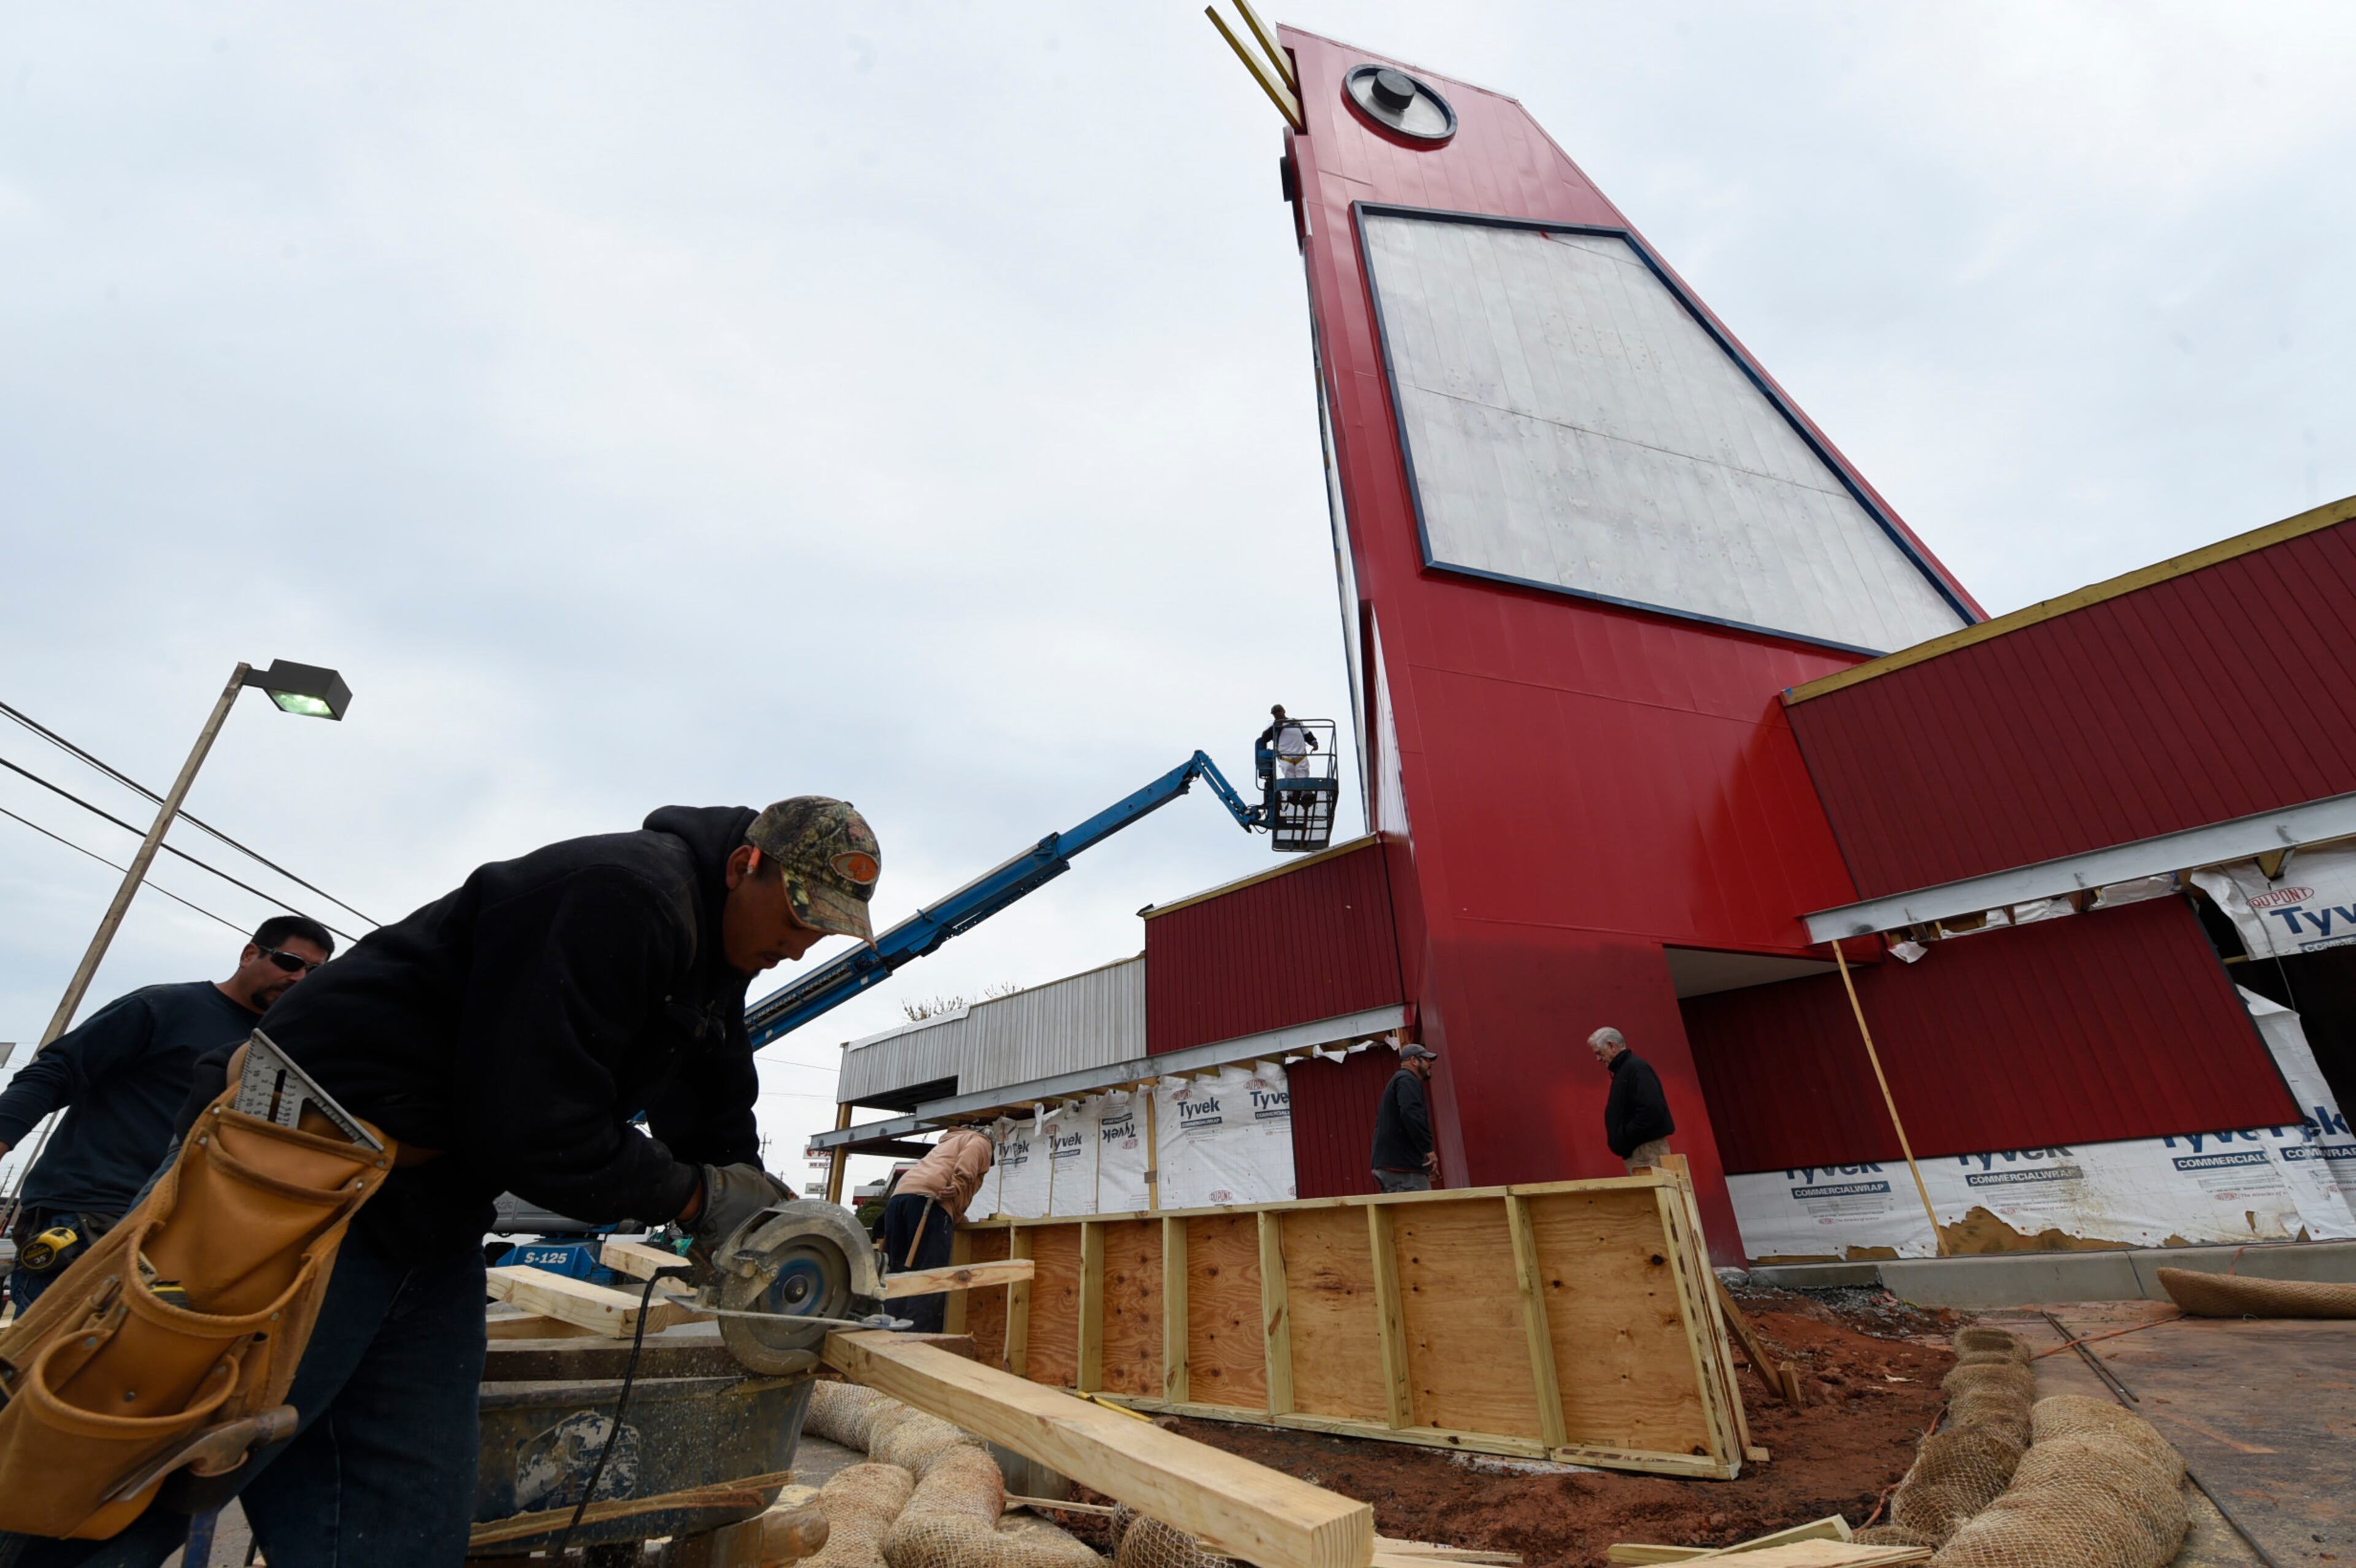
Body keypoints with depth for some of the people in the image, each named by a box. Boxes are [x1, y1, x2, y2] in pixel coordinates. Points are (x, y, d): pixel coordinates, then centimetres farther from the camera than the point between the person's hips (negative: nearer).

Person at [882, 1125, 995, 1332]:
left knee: (900, 1276, 9)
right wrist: (959, 1184, -15)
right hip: (929, 1199, -7)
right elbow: (972, 1154, -5)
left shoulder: (948, 1142, 41)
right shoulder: (981, 1141, 20)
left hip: (900, 1195, 7)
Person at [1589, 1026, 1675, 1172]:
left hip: (1647, 1150, -10)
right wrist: (1619, 1141, 7)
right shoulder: (1624, 1070, 18)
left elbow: (1651, 1110, -24)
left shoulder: (1636, 1068, -13)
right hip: (1636, 1150, 10)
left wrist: (1624, 1139, -17)